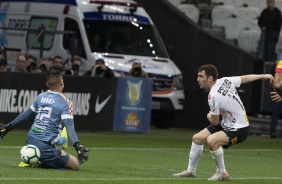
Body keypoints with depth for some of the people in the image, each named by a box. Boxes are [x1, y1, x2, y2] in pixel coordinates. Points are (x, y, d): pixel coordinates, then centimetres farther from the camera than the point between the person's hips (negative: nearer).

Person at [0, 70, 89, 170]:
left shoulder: (40, 97, 11)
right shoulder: (64, 103, -7)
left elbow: (26, 115, 22)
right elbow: (69, 126, -19)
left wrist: (8, 127, 35)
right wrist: (77, 146, -28)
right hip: (45, 146, -7)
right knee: (75, 165, -3)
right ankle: (40, 165, -16)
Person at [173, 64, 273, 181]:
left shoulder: (213, 96, -29)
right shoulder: (225, 81, -6)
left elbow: (214, 122, -16)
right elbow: (246, 78, 8)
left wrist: (209, 116, 9)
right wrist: (263, 76, 25)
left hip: (239, 129, -10)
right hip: (226, 124, 10)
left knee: (211, 140, -34)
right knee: (197, 138, 12)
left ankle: (222, 173, -15)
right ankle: (191, 171, 29)